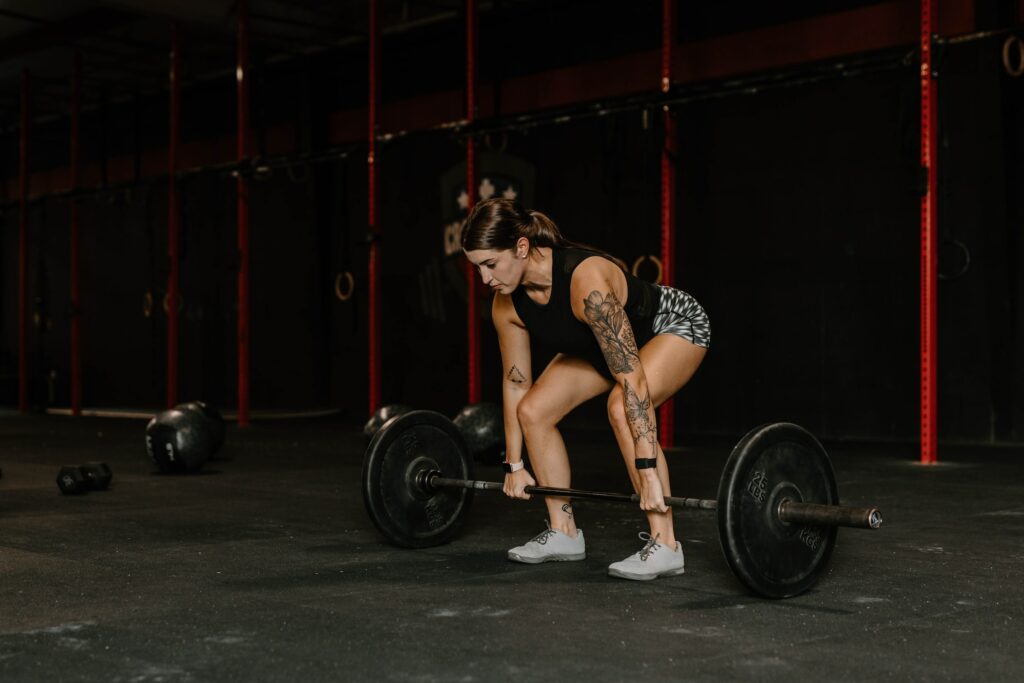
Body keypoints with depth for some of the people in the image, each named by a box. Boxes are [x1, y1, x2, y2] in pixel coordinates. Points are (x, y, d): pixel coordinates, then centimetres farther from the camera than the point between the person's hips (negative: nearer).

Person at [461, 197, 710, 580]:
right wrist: (514, 465, 1)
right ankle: (564, 534, 8)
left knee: (621, 408, -33)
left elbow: (632, 379, -42)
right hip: (601, 342, 8)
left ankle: (664, 546, -24)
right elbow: (515, 382, -4)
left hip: (674, 325, -7)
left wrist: (648, 471, -43)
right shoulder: (507, 304, -18)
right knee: (534, 410, -6)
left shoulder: (586, 282, -40)